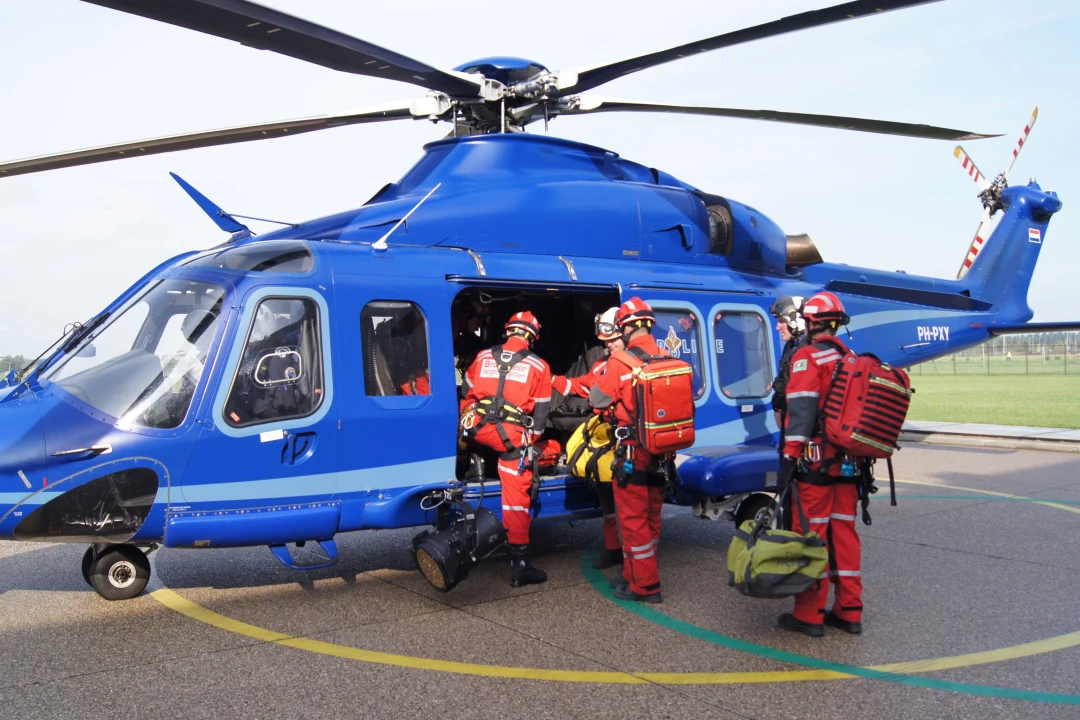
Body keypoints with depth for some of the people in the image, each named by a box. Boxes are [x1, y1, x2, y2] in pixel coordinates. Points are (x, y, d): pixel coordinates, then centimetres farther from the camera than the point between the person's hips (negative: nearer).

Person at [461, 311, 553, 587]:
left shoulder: (483, 357, 12)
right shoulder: (539, 366, 6)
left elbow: (466, 393, 20)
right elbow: (540, 412, 9)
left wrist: (468, 421, 33)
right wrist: (531, 441, 20)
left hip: (477, 429, 3)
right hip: (512, 436, -2)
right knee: (516, 498, 2)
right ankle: (519, 565, 6)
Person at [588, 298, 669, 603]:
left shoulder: (620, 363, -17)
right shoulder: (668, 359, -2)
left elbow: (598, 400, -6)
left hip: (633, 451, -6)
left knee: (633, 518, 6)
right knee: (651, 515, 18)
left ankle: (645, 586, 11)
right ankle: (634, 575, 32)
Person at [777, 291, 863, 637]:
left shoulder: (807, 357, -10)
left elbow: (801, 410, -19)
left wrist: (790, 453, -19)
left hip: (817, 459, -7)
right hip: (849, 460, 7)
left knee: (811, 531, 0)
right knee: (844, 530, 13)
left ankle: (809, 614, 6)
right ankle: (849, 611, 20)